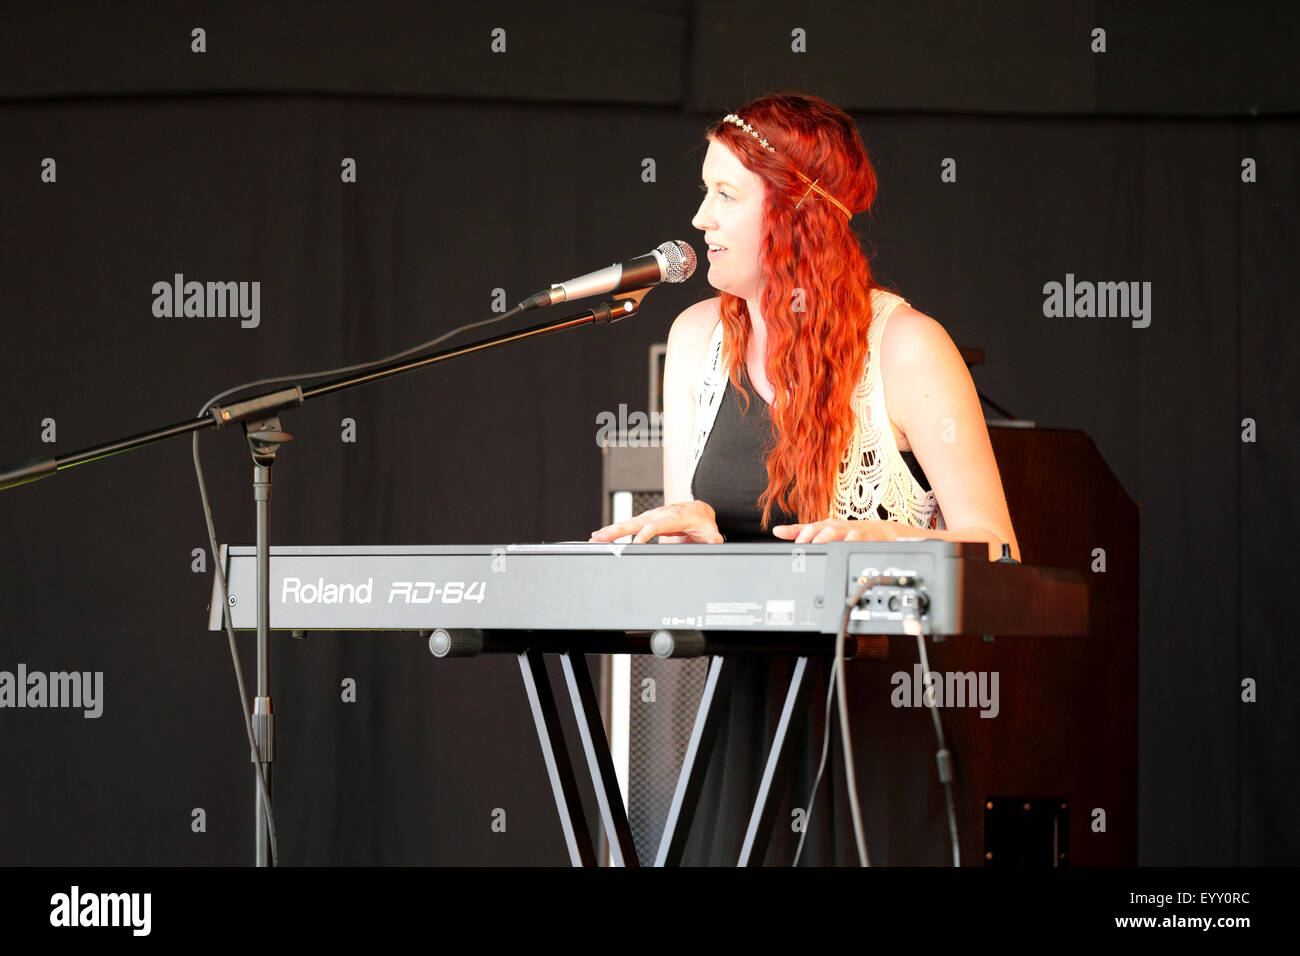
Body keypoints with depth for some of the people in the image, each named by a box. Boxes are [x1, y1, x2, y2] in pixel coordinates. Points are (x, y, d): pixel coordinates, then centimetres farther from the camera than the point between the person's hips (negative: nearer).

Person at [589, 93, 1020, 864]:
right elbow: (685, 535, 13)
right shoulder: (699, 337, 10)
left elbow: (995, 549, -9)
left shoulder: (906, 348, -6)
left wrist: (889, 539, -27)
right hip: (742, 705, 4)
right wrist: (688, 533, -10)